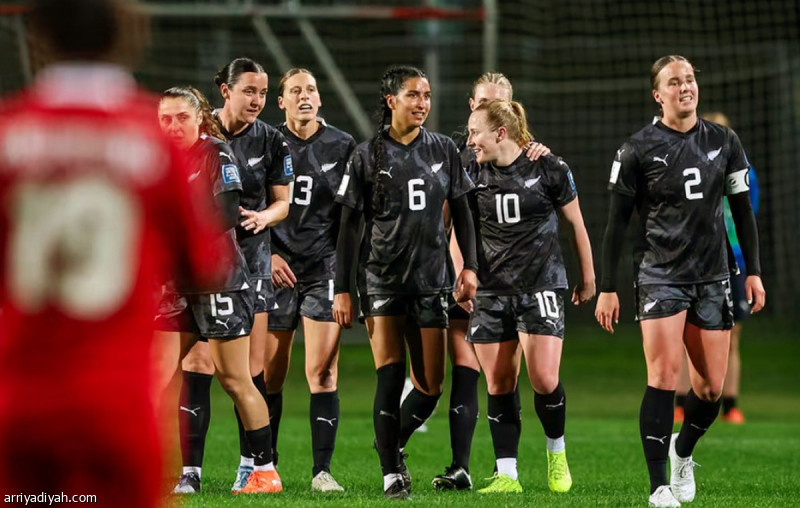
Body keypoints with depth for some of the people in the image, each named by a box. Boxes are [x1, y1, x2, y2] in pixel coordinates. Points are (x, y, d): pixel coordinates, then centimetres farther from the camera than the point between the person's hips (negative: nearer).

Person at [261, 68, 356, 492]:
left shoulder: (342, 146, 6)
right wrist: (267, 253, -3)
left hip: (325, 266, 0)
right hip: (278, 268, 0)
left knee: (322, 371, -9)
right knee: (271, 373, 2)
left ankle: (322, 470, -7)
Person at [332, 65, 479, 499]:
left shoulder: (443, 150, 6)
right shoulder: (368, 155, -1)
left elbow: (461, 212, 13)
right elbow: (348, 225, 0)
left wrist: (469, 266, 3)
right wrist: (341, 289, -3)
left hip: (430, 278, 3)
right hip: (380, 278, -3)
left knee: (430, 387, 2)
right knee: (390, 374, -13)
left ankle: (390, 443, 29)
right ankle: (392, 473, -9)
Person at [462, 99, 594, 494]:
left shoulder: (549, 169, -5)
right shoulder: (474, 176, 4)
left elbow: (577, 224, 5)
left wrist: (588, 278, 11)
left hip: (541, 287, -3)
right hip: (490, 292, 4)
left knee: (544, 380, -13)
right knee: (498, 385, 1)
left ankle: (557, 453, 14)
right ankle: (506, 475, 7)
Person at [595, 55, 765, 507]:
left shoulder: (724, 142, 5)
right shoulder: (638, 149, -4)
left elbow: (742, 210, 12)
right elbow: (617, 222, -1)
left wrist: (754, 271, 6)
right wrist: (608, 288, -3)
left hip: (712, 276, 3)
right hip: (660, 275, -3)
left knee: (712, 386, 3)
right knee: (664, 374, -16)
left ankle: (683, 452, 33)